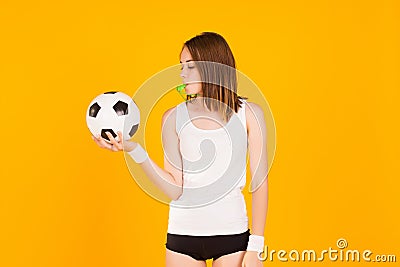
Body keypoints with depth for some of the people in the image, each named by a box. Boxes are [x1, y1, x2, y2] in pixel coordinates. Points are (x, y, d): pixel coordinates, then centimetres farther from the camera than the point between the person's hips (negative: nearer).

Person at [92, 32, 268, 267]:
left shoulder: (249, 113, -2)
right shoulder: (174, 117, 1)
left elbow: (260, 181, -2)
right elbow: (174, 190, -6)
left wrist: (255, 248, -6)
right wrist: (134, 150, -18)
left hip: (232, 233, -1)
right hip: (183, 233, 1)